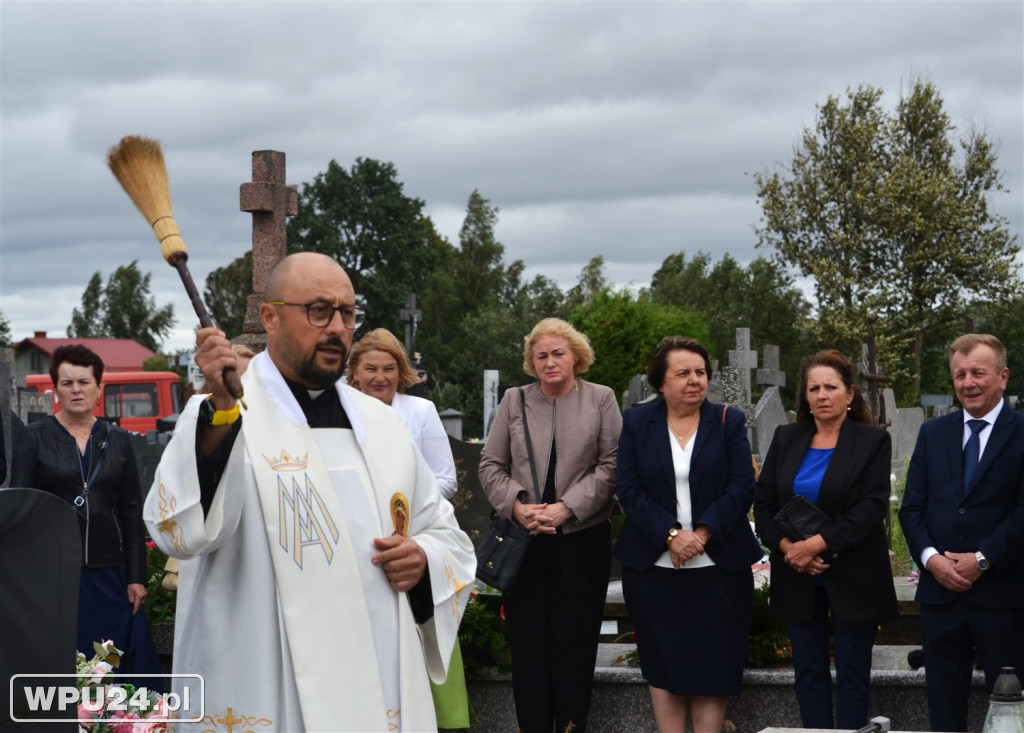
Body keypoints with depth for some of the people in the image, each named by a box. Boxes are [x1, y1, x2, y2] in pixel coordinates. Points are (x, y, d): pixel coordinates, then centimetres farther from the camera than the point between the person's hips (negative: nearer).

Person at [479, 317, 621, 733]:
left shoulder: (601, 400, 4)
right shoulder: (514, 402, 9)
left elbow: (610, 467, -3)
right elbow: (491, 465, 7)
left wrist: (566, 508, -13)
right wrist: (518, 506, -10)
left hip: (582, 538, -1)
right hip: (523, 540, 2)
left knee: (575, 641, 3)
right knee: (527, 643, 3)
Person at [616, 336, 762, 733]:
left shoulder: (728, 421, 3)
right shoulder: (636, 423, 4)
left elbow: (742, 487, -4)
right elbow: (629, 490, -3)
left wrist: (702, 534, -15)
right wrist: (671, 535, -15)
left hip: (718, 564, -1)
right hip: (653, 566, 1)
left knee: (712, 666, 1)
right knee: (663, 665, 5)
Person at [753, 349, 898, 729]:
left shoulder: (873, 441, -3)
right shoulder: (785, 438, 8)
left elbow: (871, 508, -13)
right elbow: (763, 502, 5)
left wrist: (817, 544, -21)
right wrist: (787, 547, -12)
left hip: (853, 579, -4)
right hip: (798, 578, 4)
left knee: (852, 673, 2)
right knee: (809, 670, 7)